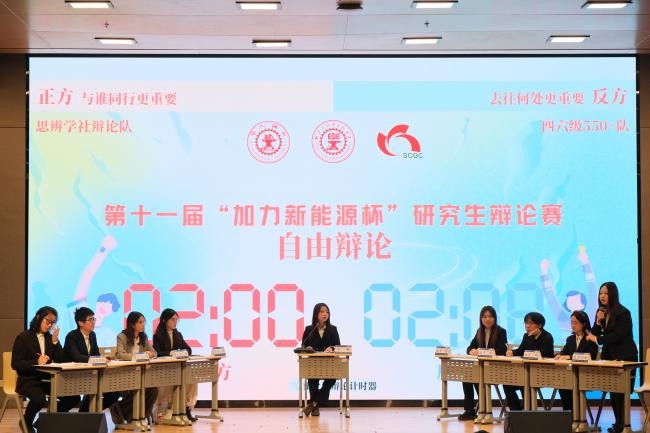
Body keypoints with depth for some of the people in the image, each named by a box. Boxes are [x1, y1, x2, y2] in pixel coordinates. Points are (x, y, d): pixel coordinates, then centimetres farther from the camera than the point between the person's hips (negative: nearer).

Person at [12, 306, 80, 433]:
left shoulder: (50, 337, 11)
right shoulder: (23, 337, -3)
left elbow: (60, 361, 4)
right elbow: (16, 364, -10)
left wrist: (55, 341, -7)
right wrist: (36, 362, -24)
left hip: (47, 379, 5)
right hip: (28, 380, -5)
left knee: (73, 397, -14)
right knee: (39, 399, -36)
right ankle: (26, 422, -3)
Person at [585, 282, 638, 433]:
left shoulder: (623, 313, -13)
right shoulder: (601, 312, 6)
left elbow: (618, 335, -20)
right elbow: (593, 334, 6)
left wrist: (597, 339, -18)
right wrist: (598, 321, -12)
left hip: (625, 357, -6)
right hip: (609, 356, 6)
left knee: (622, 391, -7)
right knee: (613, 391, 5)